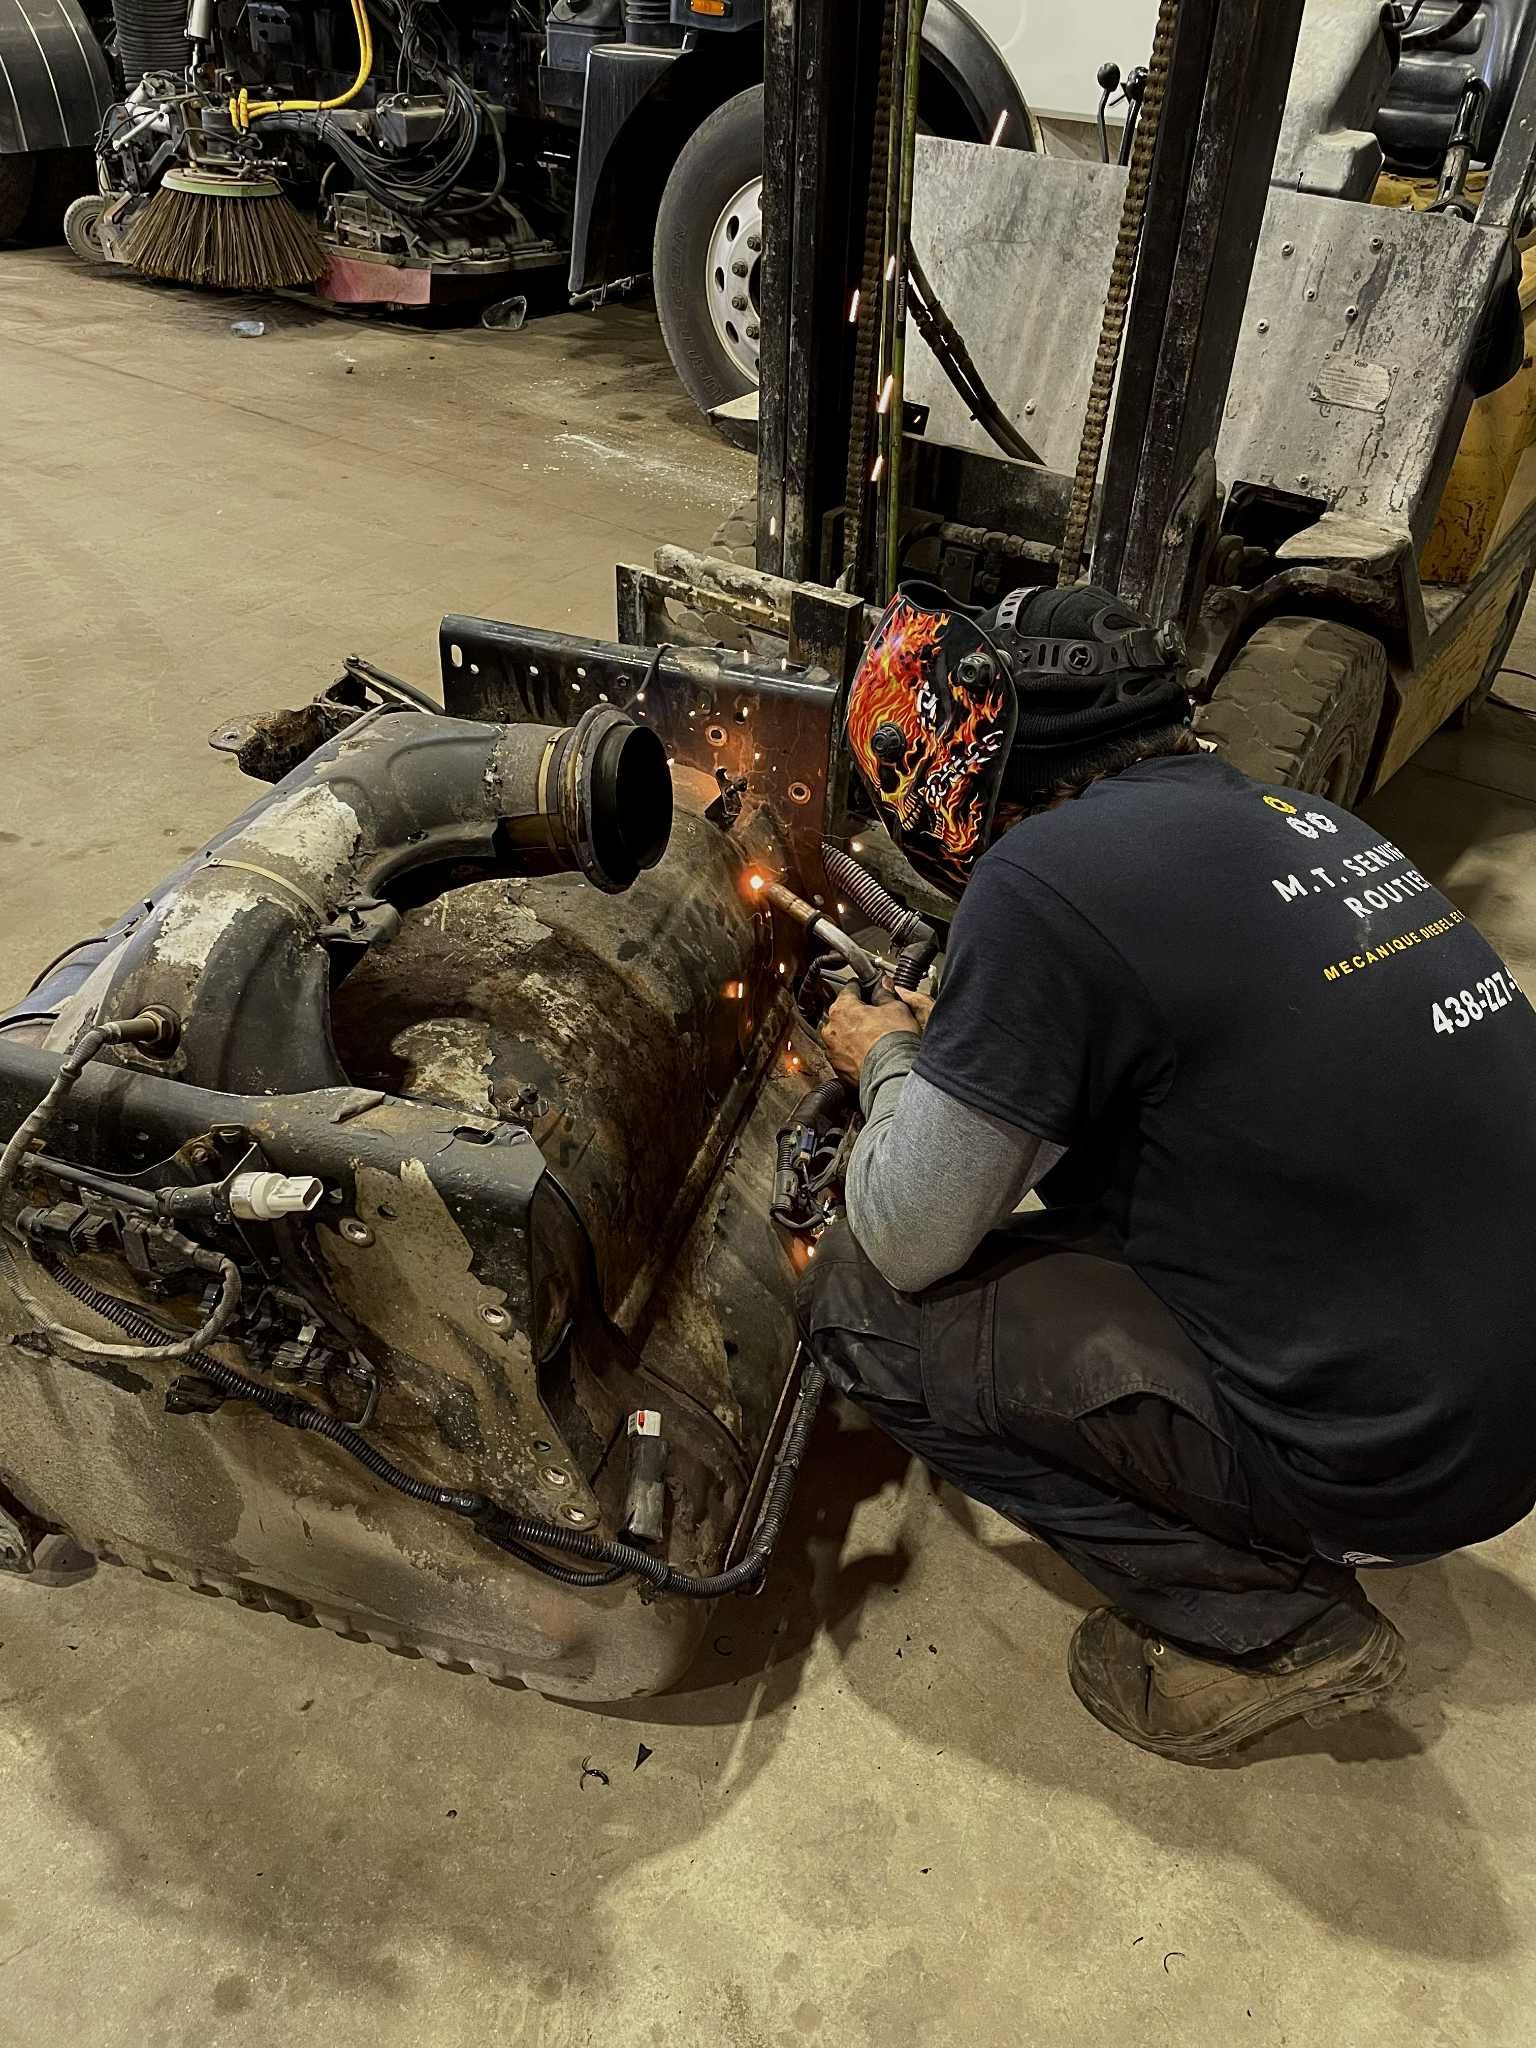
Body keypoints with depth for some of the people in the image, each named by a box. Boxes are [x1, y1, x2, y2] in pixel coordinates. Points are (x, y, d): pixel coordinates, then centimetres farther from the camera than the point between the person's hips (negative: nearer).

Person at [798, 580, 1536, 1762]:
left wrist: (889, 1064, 5)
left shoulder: (1046, 875, -21)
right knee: (1081, 1132, 20)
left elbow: (908, 1240, -13)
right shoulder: (1282, 814, 5)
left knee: (861, 1301, -4)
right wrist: (952, 1051, 18)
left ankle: (1264, 1618, 4)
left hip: (1387, 1462, -8)